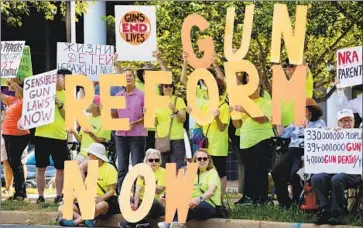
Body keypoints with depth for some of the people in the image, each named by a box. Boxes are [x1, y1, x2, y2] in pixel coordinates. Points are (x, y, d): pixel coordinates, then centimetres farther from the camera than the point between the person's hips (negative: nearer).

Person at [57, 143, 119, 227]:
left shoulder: (110, 169, -5)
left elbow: (112, 191, -11)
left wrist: (101, 198, -30)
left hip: (105, 200, -6)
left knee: (101, 205, -44)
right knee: (62, 209, -14)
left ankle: (76, 222, -37)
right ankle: (87, 220, -34)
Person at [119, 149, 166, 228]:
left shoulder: (163, 172, -6)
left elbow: (158, 191, -18)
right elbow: (138, 190, -5)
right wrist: (136, 204, -21)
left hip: (158, 204, -5)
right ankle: (142, 221, -22)